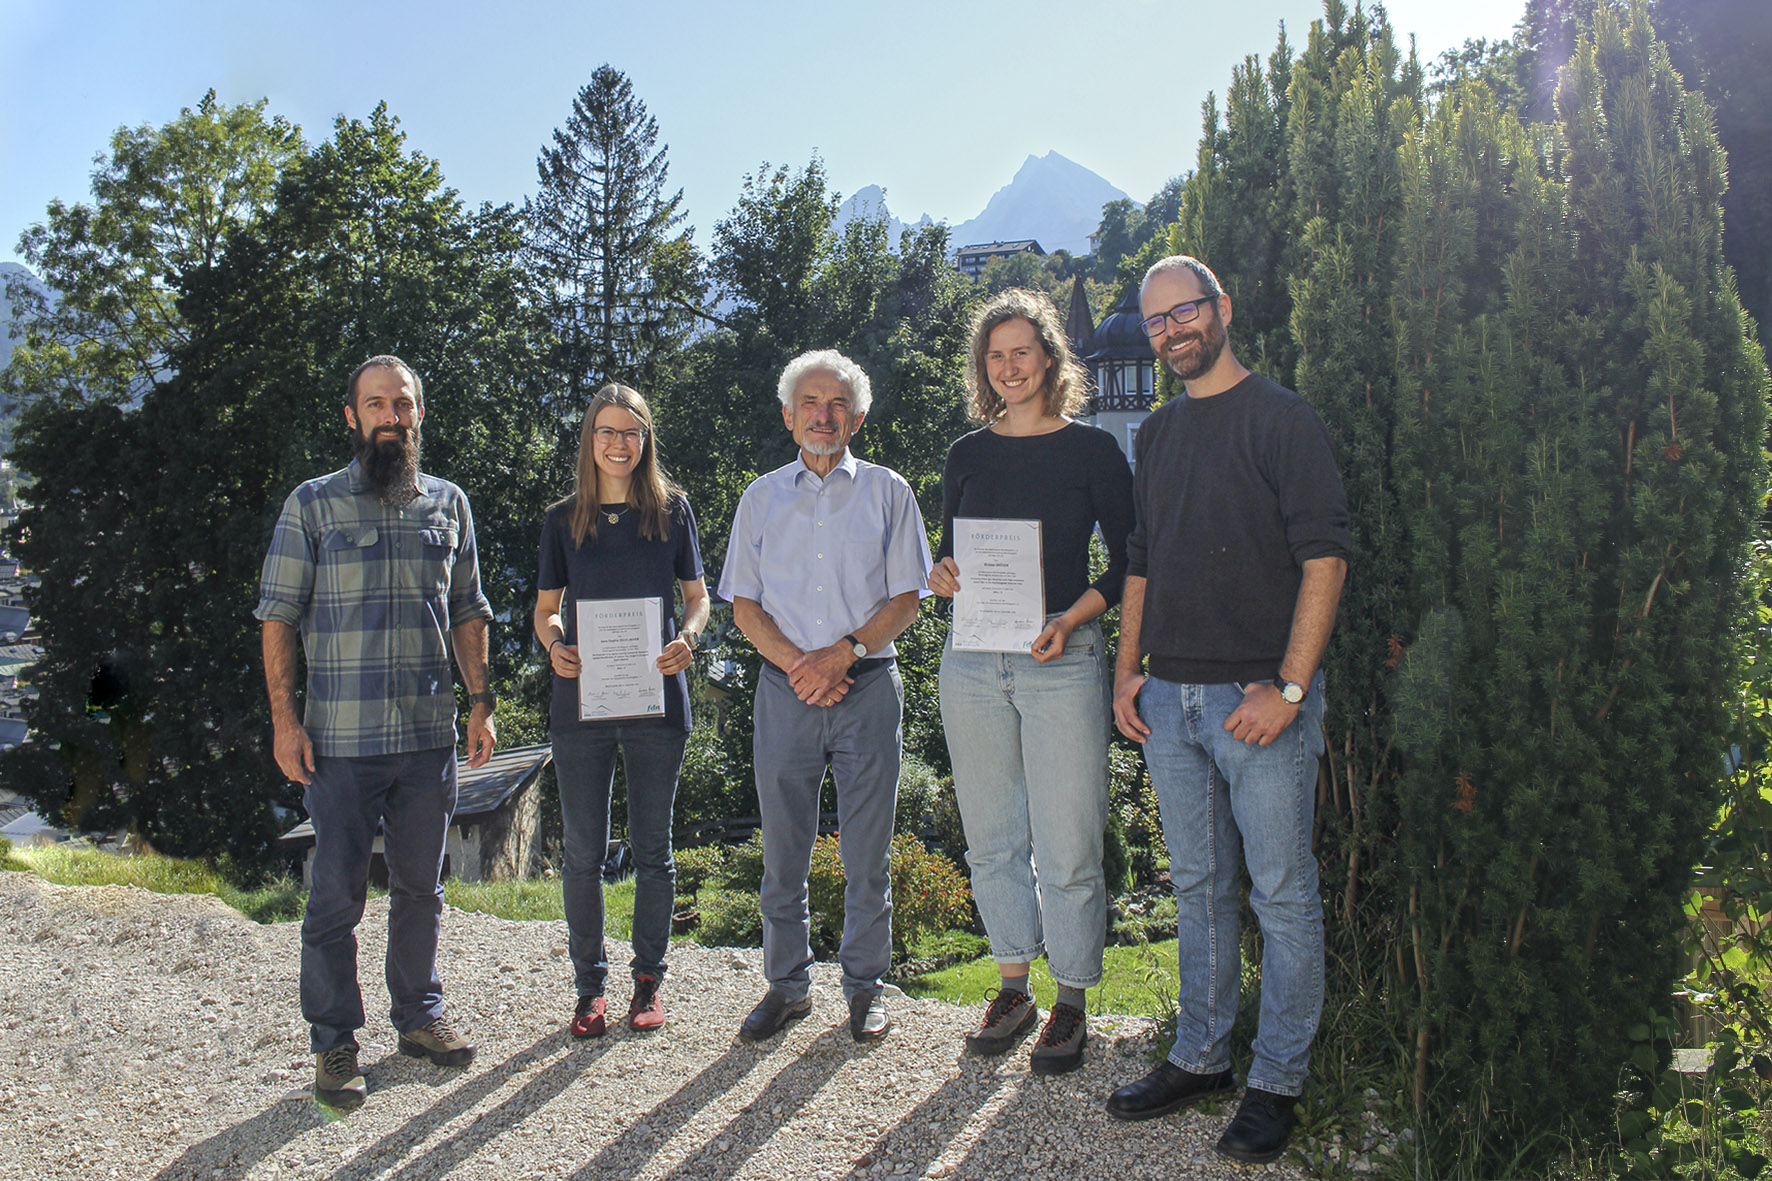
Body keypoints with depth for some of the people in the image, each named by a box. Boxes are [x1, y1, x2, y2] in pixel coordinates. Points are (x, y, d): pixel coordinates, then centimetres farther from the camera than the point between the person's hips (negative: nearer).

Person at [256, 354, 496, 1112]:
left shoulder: (449, 504, 9)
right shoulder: (313, 505, 0)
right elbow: (278, 616, 0)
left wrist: (480, 701, 8)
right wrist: (283, 716, -6)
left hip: (430, 736, 3)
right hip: (341, 740, -3)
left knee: (421, 885, 13)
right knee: (336, 893, 3)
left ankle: (419, 1017, 29)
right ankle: (333, 1043, 17)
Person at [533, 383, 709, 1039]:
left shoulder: (672, 510, 6)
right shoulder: (564, 519, 7)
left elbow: (697, 594, 11)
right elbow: (547, 607, 12)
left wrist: (687, 638, -10)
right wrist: (555, 646, -10)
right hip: (581, 698, 1)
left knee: (652, 847, 7)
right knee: (584, 850, 5)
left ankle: (649, 980, 21)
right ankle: (589, 988, 18)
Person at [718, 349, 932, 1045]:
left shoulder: (887, 492, 6)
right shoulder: (762, 498, 12)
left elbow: (906, 598, 0)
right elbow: (744, 604, 8)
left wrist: (840, 654, -12)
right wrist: (795, 662, -9)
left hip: (869, 687, -1)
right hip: (785, 691, 2)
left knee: (867, 850, 4)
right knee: (783, 848, 7)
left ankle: (864, 987, 18)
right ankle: (788, 984, 21)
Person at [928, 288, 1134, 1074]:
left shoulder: (1091, 450, 1)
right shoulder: (969, 456, 11)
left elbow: (1128, 561, 1)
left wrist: (1071, 618, -14)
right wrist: (941, 576, -4)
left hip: (1061, 661, -4)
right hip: (972, 662, 4)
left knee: (1066, 844, 0)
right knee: (991, 838, 11)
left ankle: (1071, 1002, 16)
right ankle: (1013, 986, 26)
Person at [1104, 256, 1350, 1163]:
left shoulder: (1281, 419, -4)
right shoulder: (1156, 435, 15)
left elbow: (1324, 558, -11)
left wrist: (1289, 686, -16)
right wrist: (1128, 669, 10)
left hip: (1259, 697, -6)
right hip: (1168, 699, 6)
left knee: (1282, 894, 3)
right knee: (1197, 887, 15)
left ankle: (1276, 1081, 16)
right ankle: (1200, 1057, 27)